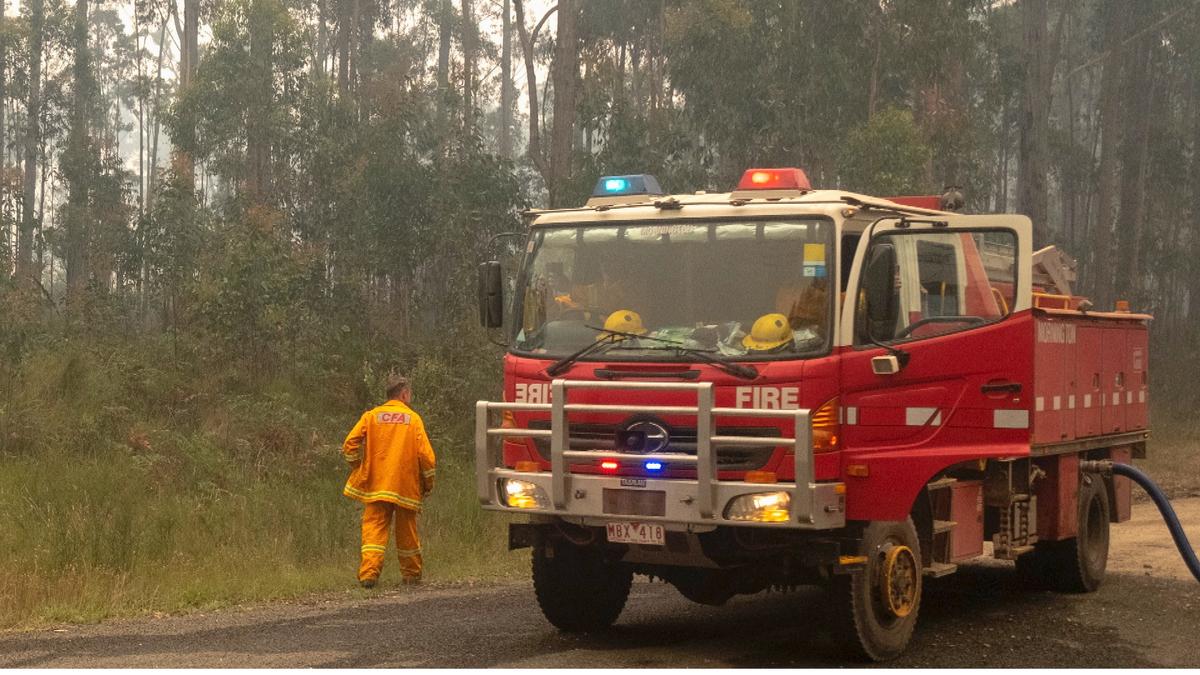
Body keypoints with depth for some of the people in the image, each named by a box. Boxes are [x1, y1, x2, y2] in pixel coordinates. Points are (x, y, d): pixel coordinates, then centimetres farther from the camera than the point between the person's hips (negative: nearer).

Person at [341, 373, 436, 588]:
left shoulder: (371, 416, 4)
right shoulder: (413, 419, 0)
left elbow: (350, 445, -4)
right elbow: (425, 455, -5)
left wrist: (358, 469, 12)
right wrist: (428, 484, 8)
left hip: (375, 487, 0)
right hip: (406, 487, 0)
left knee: (374, 529, -1)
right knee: (407, 531, 13)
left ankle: (369, 573, -16)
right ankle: (412, 574, 25)